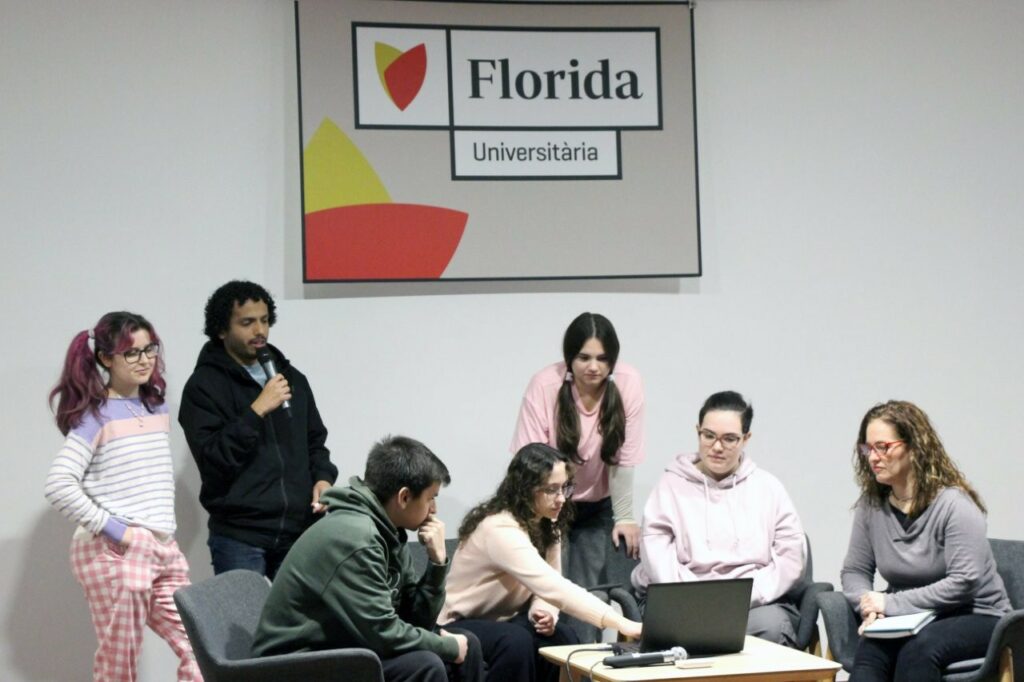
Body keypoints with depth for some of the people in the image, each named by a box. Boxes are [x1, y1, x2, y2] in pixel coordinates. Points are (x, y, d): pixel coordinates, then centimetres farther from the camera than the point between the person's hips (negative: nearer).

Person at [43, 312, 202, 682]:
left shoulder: (157, 407, 12)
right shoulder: (96, 416, -9)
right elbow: (58, 486, -18)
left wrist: (164, 534, 12)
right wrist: (113, 530, -16)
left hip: (164, 549, 7)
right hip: (114, 554, -7)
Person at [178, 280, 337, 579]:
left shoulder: (291, 377, 14)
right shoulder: (204, 386, -4)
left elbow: (315, 442, 22)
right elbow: (213, 459, -13)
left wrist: (323, 477, 2)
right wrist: (256, 411, -19)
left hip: (298, 533, 5)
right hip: (239, 539, -5)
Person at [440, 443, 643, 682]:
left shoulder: (546, 525, -2)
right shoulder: (501, 529, -31)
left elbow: (546, 587, 0)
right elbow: (553, 587, -42)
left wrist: (543, 610, -26)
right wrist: (620, 623, -49)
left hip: (508, 619, 7)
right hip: (462, 625, -7)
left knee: (563, 638, -21)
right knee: (516, 642, -36)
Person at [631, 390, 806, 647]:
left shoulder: (767, 487, 18)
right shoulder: (671, 486, 13)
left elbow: (791, 558, 7)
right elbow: (658, 561, 1)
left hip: (757, 604, 1)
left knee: (772, 626, -35)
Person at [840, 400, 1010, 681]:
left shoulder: (954, 504, -14)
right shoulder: (871, 505, 5)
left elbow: (964, 582, -21)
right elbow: (854, 571, 9)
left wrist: (892, 603, -21)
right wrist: (871, 607, -15)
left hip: (976, 617, -4)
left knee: (919, 648, -38)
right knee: (870, 647, -31)